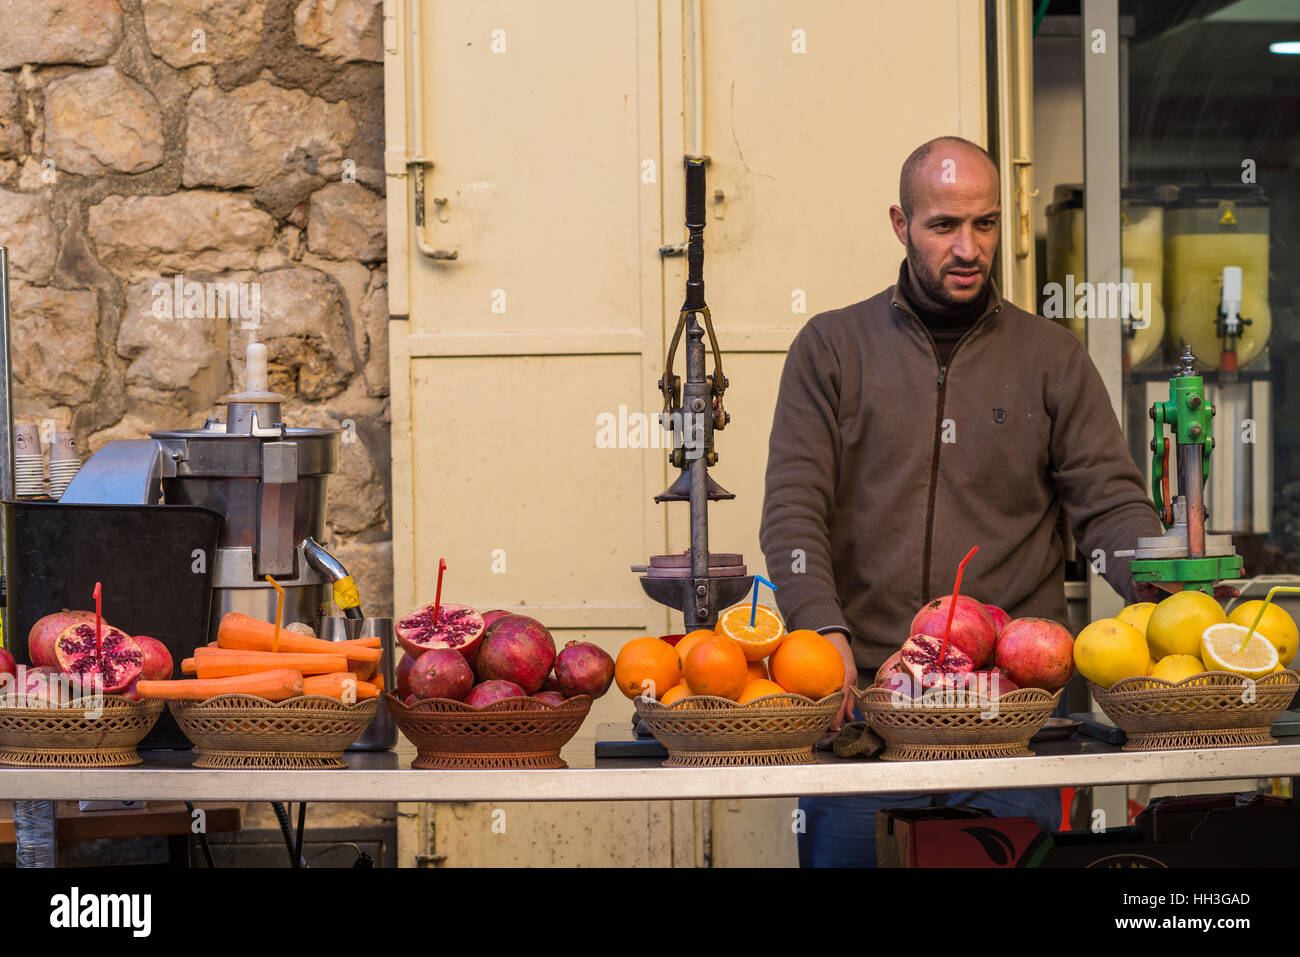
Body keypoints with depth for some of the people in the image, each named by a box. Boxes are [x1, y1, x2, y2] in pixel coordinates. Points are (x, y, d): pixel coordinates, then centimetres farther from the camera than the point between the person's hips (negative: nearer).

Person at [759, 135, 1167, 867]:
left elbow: (1111, 504, 6)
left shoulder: (1053, 359, 12)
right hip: (861, 696, 0)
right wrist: (825, 632, -17)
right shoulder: (833, 348, 9)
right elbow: (793, 508, 0)